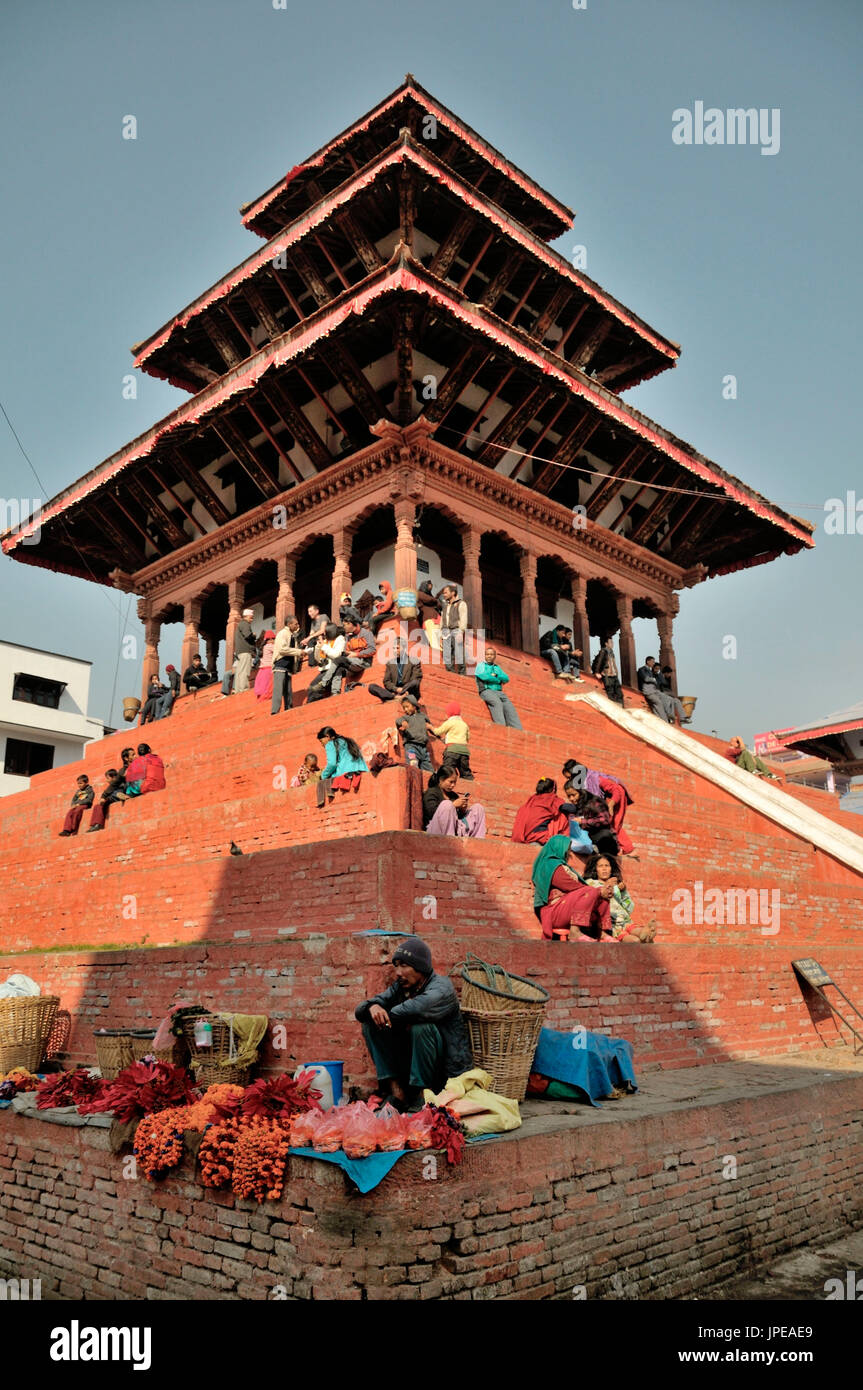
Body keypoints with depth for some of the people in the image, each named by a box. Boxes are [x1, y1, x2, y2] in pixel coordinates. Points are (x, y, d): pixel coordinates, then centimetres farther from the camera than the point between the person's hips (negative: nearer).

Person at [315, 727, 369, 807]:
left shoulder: (330, 744, 5)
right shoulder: (347, 741, 29)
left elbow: (332, 763, -10)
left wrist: (324, 775, 9)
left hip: (346, 775, -8)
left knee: (321, 784, 5)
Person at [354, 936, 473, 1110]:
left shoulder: (442, 986, -15)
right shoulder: (398, 988, 7)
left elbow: (419, 1007, -38)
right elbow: (359, 1010, 3)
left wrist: (390, 1016, -19)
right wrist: (372, 1007, -22)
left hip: (447, 1071, -6)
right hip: (409, 1068, 7)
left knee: (421, 1027, -33)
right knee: (370, 1023, -7)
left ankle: (422, 1092, -15)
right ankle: (396, 1090, -11)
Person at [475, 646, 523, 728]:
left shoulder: (498, 667, 28)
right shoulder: (481, 665, 15)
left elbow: (506, 679, 13)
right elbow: (484, 676, -6)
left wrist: (496, 675, -3)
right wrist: (499, 680, 3)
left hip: (499, 692, 4)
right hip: (486, 691, -4)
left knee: (509, 706, -23)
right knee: (497, 703, -35)